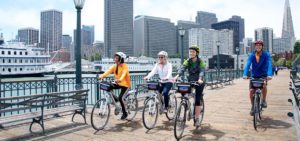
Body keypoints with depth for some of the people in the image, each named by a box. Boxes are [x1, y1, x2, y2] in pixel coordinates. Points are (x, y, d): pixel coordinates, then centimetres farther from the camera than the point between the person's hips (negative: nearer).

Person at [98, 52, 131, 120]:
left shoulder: (124, 66, -15)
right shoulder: (114, 66, 2)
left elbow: (124, 73, -34)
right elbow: (108, 71, -15)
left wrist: (120, 79, -54)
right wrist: (102, 76, -33)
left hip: (125, 84, -6)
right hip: (118, 84, 6)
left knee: (120, 98, -18)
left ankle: (125, 113, 5)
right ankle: (115, 99, 10)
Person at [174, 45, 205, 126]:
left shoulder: (201, 62, -12)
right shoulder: (187, 61, -4)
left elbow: (202, 71, -27)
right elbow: (182, 69, -20)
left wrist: (200, 79, -48)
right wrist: (177, 76, -39)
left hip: (199, 82, -3)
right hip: (190, 81, 3)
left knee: (197, 100, -9)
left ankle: (197, 119, 1)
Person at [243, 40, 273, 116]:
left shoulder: (266, 54, -12)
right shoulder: (251, 55, -9)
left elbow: (269, 64, -24)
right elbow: (247, 64, -22)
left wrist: (269, 75, -41)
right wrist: (245, 74, -39)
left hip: (263, 75, -1)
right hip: (254, 76, 2)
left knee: (264, 86, -30)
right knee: (251, 91, -10)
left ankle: (264, 100, -3)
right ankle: (252, 106, 12)